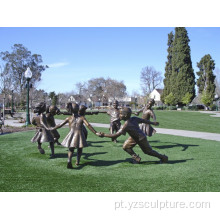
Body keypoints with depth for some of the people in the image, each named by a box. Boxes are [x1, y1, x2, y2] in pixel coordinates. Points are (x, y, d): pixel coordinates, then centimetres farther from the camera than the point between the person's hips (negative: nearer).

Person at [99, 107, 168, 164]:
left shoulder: (126, 125, -36)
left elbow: (116, 135, -37)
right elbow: (144, 120, -2)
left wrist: (104, 135, -31)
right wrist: (152, 123, 15)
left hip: (141, 138, -8)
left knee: (148, 151, 11)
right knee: (126, 147, 0)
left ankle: (163, 158, 31)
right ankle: (136, 158, 15)